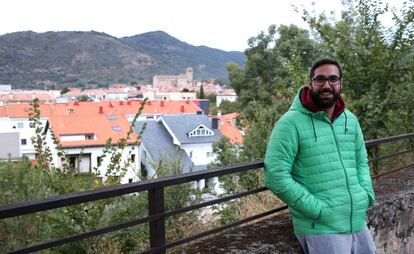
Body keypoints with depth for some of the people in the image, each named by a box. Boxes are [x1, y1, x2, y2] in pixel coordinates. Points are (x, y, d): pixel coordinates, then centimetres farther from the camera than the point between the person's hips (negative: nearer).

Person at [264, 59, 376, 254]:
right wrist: (318, 210, -18)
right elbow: (275, 176, -19)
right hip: (319, 229, -6)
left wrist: (366, 195, 1)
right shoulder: (291, 122, -13)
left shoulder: (351, 120, 7)